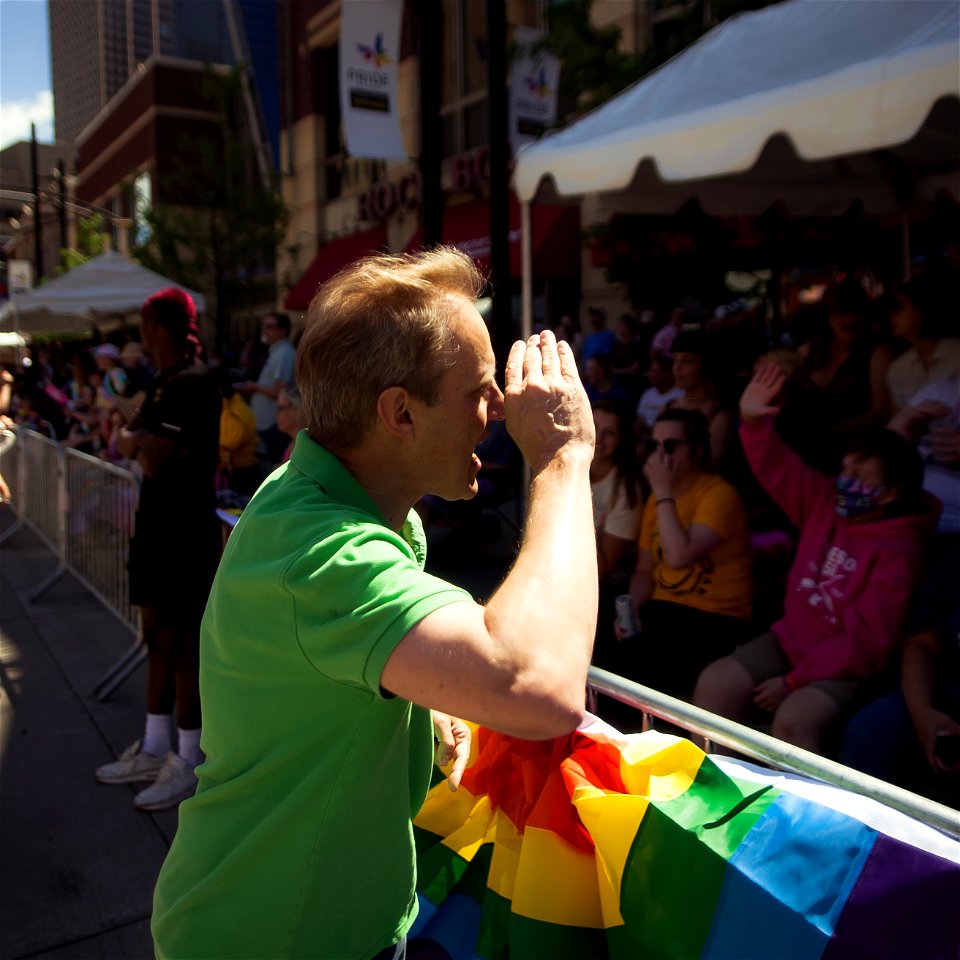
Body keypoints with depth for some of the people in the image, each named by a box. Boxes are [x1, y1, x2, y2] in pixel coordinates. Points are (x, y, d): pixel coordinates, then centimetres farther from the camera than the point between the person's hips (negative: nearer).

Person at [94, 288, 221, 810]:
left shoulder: (192, 384, -18)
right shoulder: (162, 381, 13)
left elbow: (153, 460, -24)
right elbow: (126, 442, 16)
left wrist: (141, 440, -5)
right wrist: (142, 439, -4)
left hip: (185, 531, -10)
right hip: (157, 525, 10)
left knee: (181, 642, -1)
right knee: (156, 635, 17)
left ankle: (187, 763, 12)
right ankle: (154, 749, 31)